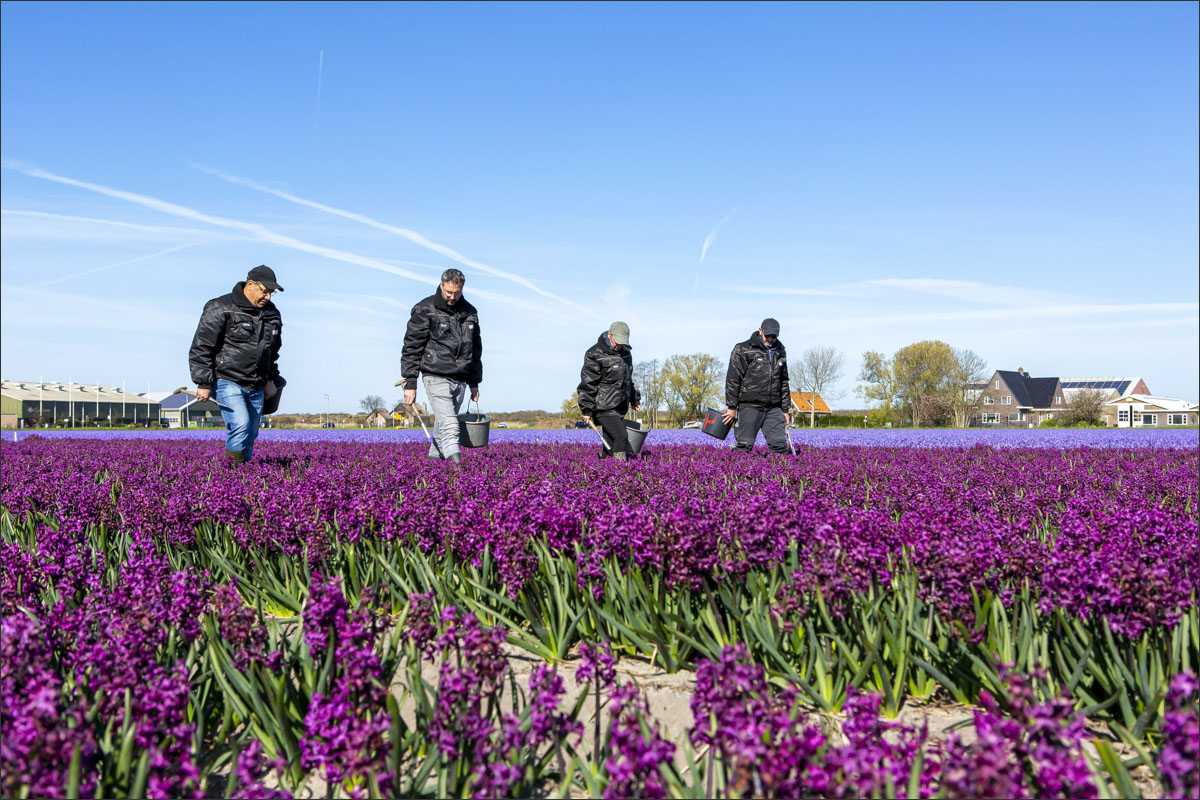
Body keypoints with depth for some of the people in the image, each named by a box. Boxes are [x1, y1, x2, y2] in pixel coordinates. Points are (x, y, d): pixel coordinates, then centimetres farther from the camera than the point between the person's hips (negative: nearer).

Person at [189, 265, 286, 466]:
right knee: (241, 425, -24)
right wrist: (204, 384, -13)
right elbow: (201, 348, -10)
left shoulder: (272, 315, 12)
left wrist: (270, 379, 26)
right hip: (227, 382, -7)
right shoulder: (220, 309, -9)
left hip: (256, 387, 7)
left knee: (250, 435, 7)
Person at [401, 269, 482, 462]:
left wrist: (474, 383, 22)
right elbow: (412, 347, -4)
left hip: (460, 380, 5)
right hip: (436, 378, -5)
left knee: (443, 428, 11)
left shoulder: (470, 312, 12)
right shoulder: (425, 310, -4)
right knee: (450, 428, -17)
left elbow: (476, 349, 23)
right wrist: (410, 383, -9)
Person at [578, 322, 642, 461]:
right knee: (621, 436, -19)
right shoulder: (596, 355, -12)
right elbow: (587, 384, -13)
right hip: (604, 407, -8)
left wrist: (634, 400, 32)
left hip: (619, 408, 8)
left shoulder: (625, 353, 14)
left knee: (610, 443, 8)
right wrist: (586, 410, -15)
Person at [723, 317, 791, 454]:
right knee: (744, 446, -6)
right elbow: (733, 379, -3)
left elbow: (784, 383, 23)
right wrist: (732, 407, -7)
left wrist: (785, 409, 19)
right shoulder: (743, 349, -1)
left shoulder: (780, 353, 16)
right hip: (750, 407, -5)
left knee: (780, 445, -3)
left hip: (774, 409, 5)